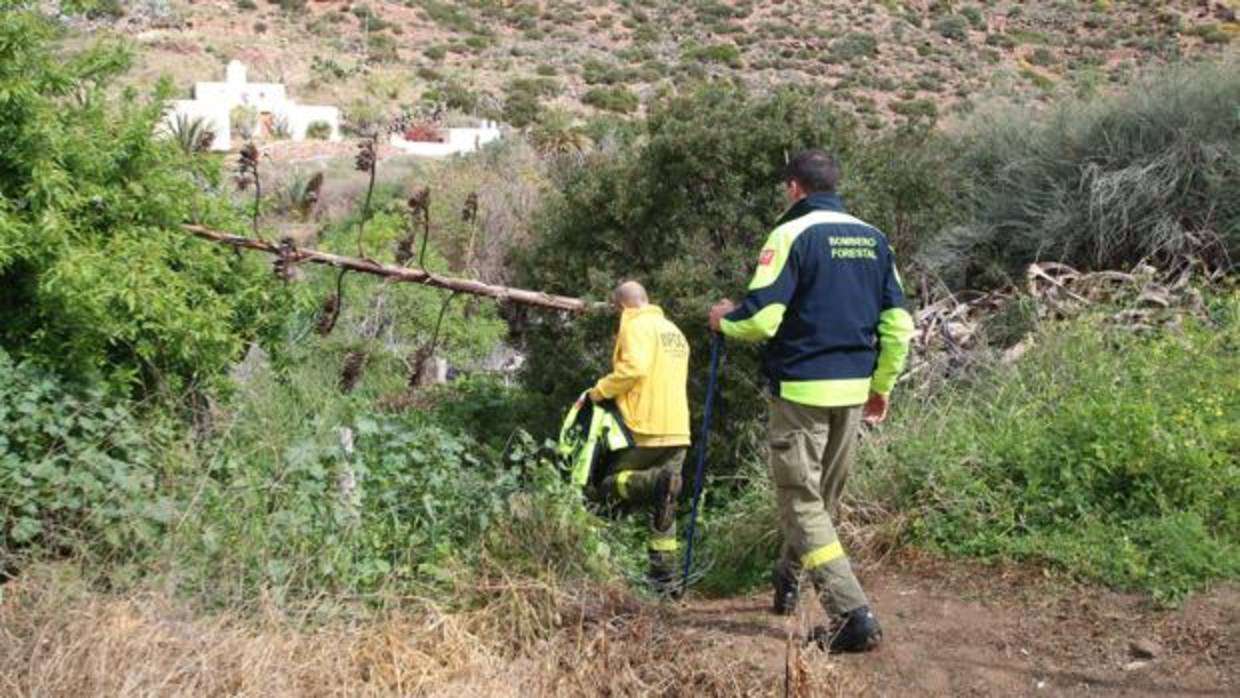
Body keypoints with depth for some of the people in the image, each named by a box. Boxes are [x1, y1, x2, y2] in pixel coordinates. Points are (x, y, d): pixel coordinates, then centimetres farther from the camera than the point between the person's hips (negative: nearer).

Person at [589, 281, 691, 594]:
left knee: (609, 485, 3)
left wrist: (601, 390, -10)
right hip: (678, 430, 8)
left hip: (645, 428, -8)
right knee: (664, 509, 10)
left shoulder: (635, 326, -5)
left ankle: (658, 482, -25)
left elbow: (634, 367, -21)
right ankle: (664, 577, 6)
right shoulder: (674, 330, 22)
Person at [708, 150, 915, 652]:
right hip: (854, 391, 7)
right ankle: (788, 580, 41)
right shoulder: (873, 239, 9)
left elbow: (761, 318, -18)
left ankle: (853, 614, -10)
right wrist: (882, 386, 18)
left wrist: (725, 320, 4)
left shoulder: (792, 234, -10)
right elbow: (898, 323, 8)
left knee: (802, 501, -1)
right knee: (823, 497, 20)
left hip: (801, 388, -7)